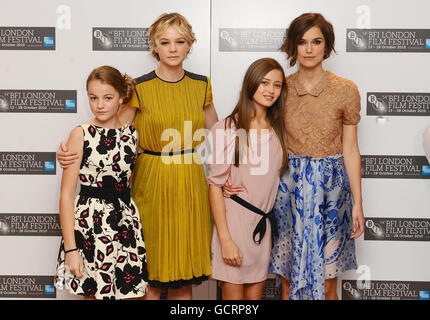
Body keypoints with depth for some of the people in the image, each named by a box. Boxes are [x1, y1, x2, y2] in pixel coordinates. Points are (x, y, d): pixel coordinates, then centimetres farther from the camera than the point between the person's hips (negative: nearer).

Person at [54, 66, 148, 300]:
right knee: (93, 292, 5)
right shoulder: (81, 135, -6)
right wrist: (70, 248, -12)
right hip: (90, 225, -3)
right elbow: (66, 195, -8)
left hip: (126, 224, 4)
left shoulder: (132, 134, 5)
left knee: (125, 291, 9)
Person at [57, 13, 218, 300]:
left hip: (190, 182, 3)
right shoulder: (140, 88, -4)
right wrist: (73, 154, -21)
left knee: (184, 276, 10)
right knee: (150, 275, 4)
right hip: (152, 182, -3)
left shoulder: (201, 85, 6)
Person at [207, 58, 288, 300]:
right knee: (234, 294, 4)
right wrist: (225, 239, -14)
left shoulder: (278, 129, 8)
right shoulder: (227, 129, -9)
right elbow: (216, 186, -10)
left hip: (263, 223, 5)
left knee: (256, 293, 14)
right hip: (234, 222, -5)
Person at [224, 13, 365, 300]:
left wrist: (357, 203, -1)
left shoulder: (346, 90, -4)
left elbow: (350, 149, -1)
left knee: (327, 281, 8)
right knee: (289, 277, 10)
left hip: (330, 186, -1)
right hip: (290, 187, 1)